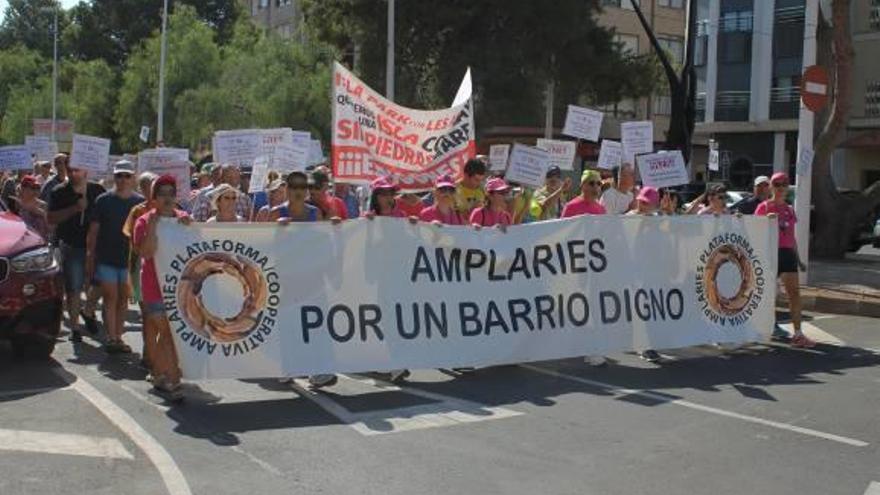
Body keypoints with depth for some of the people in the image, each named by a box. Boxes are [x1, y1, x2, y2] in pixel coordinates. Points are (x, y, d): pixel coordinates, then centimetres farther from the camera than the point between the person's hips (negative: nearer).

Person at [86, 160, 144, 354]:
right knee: (110, 298, -3)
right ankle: (111, 338, -1)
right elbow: (93, 231, 0)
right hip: (106, 258, -2)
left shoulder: (140, 202, 2)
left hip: (129, 258, 2)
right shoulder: (103, 200, -2)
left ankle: (118, 337, 17)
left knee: (123, 299, 8)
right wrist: (90, 257, -3)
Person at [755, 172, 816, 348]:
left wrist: (797, 256, 17)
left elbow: (791, 235, 19)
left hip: (787, 253, 4)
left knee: (794, 292, -4)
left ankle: (798, 334, -5)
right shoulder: (763, 207, -1)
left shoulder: (789, 209, 14)